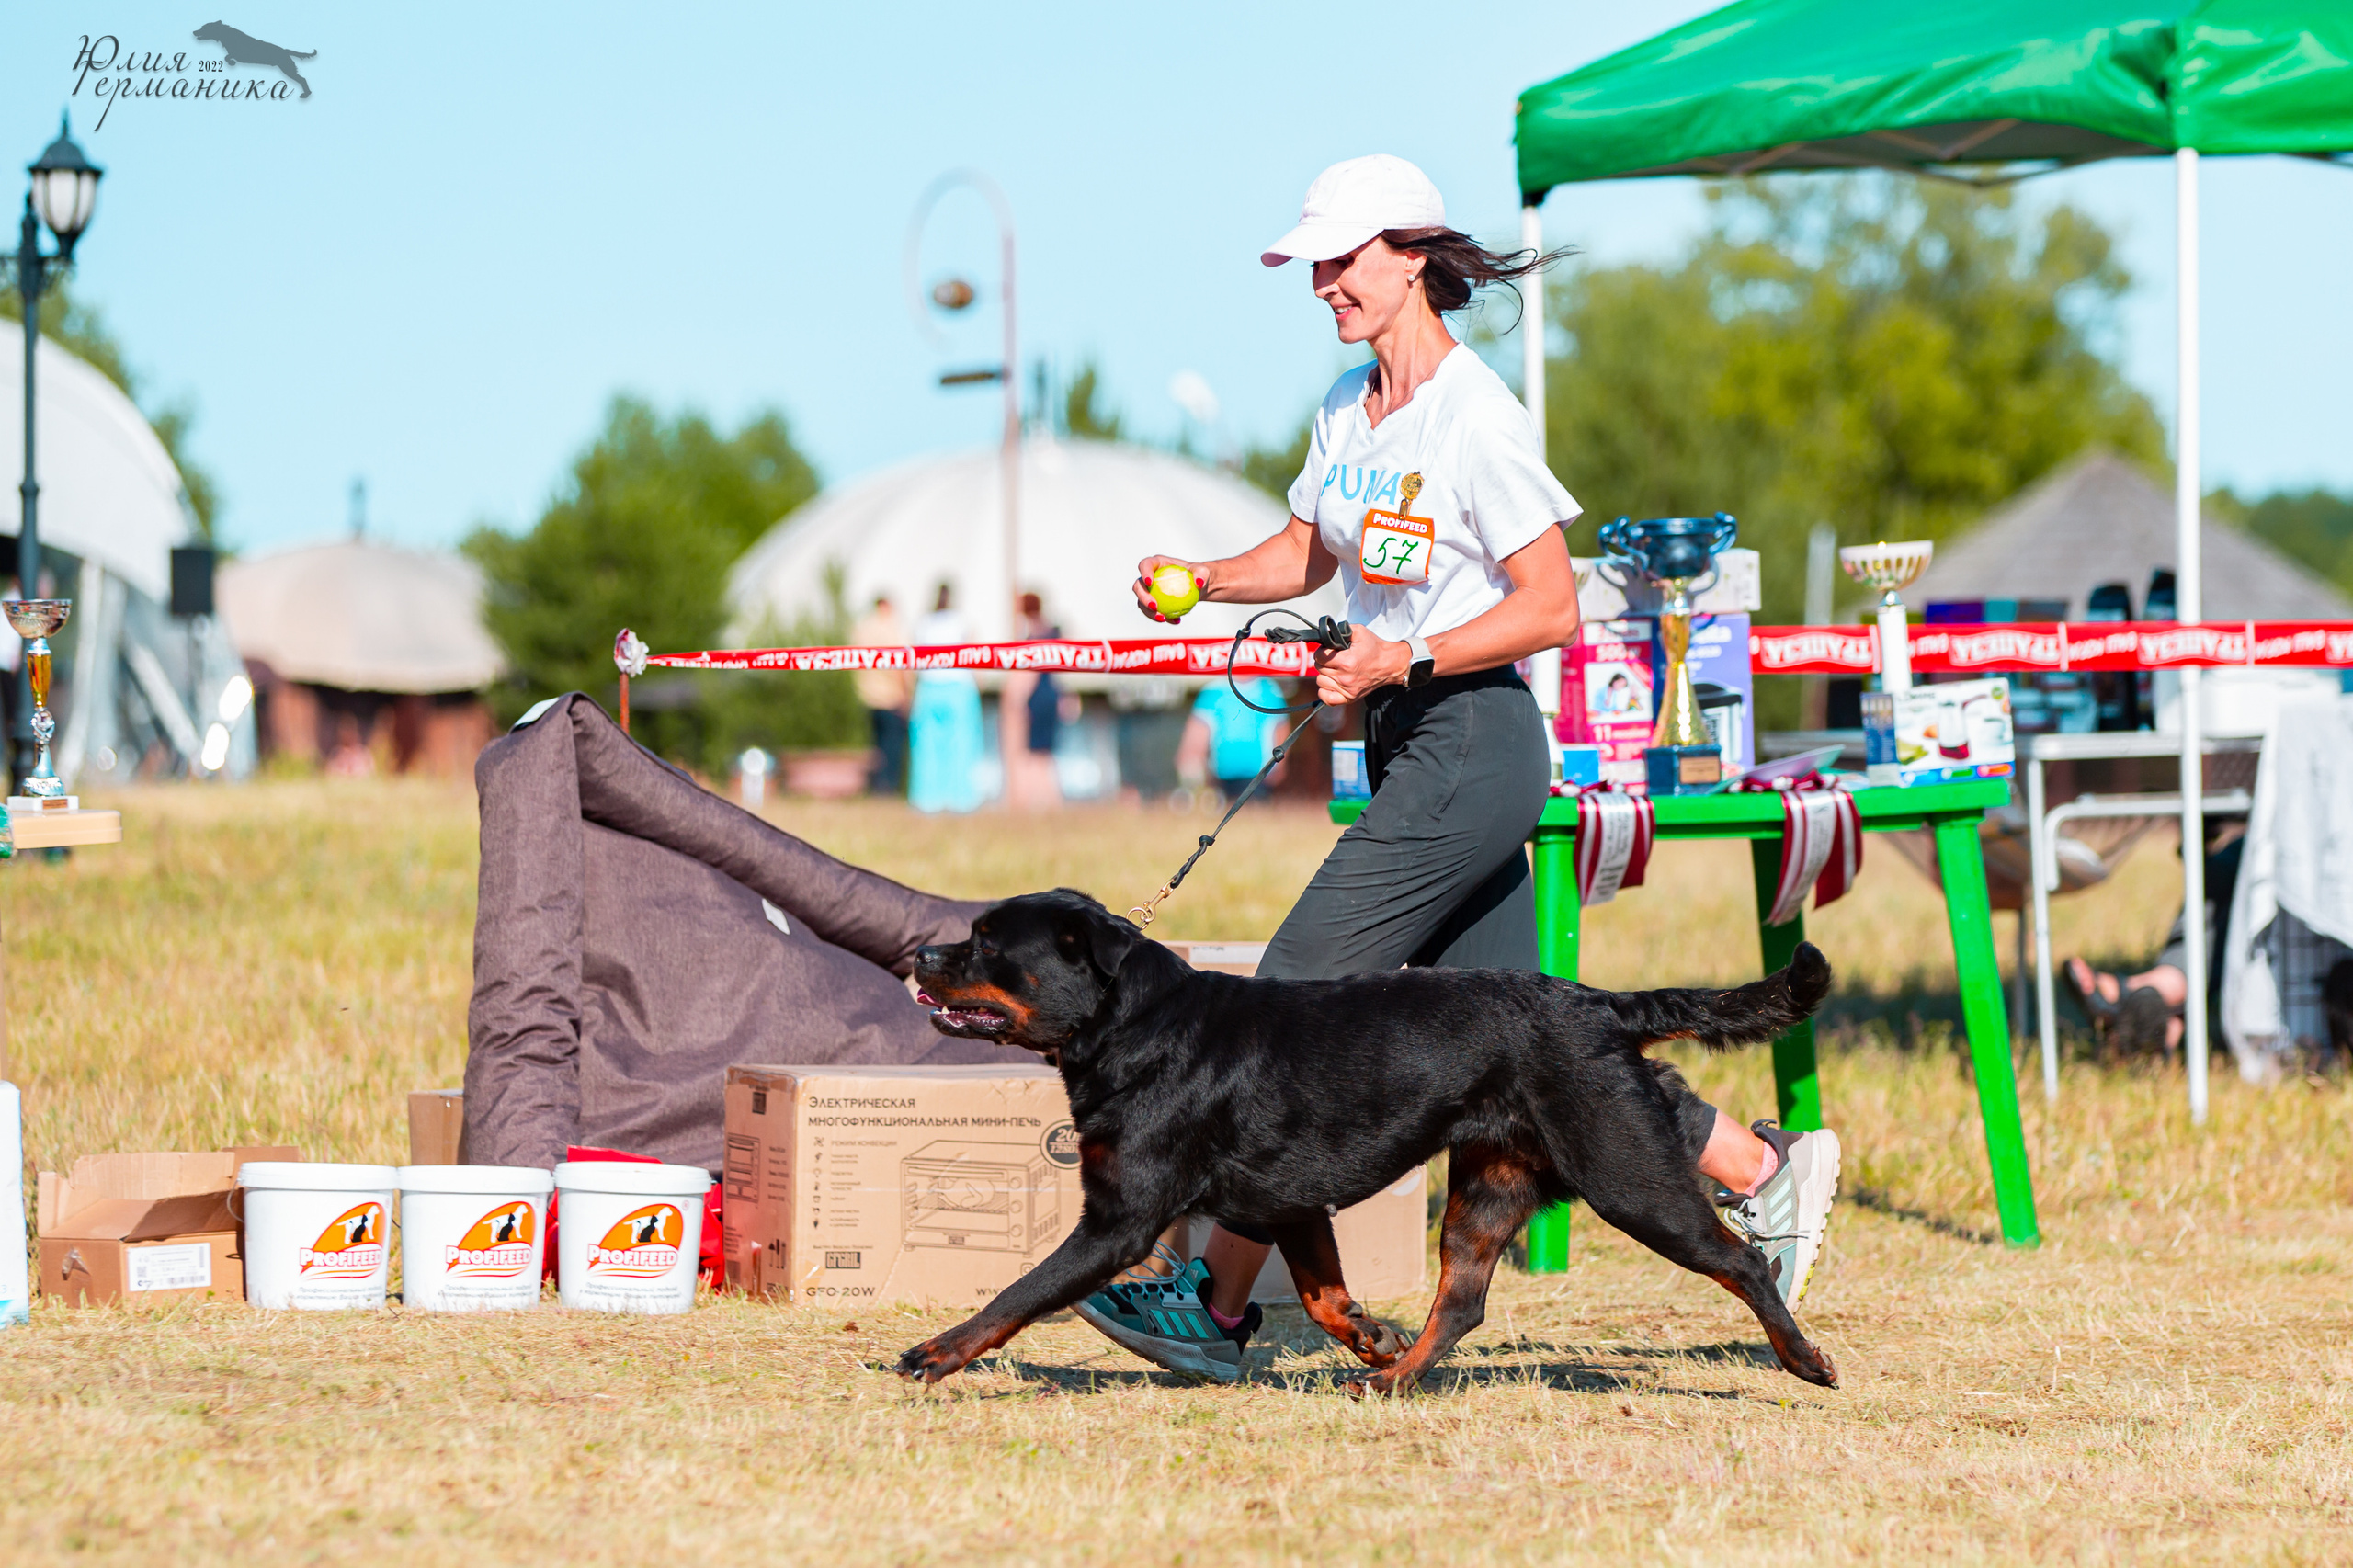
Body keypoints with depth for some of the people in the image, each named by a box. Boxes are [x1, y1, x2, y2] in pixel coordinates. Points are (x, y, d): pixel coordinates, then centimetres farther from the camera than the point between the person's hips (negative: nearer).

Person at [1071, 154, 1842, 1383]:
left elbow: (1551, 606, -15)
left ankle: (1217, 1304, -5)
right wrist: (1205, 581, 6)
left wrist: (1406, 659, -23)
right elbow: (1305, 553, 24)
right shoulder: (1348, 409, 11)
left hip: (1472, 741, -9)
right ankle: (1760, 1169, 19)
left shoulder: (1475, 416, -14)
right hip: (1404, 746, 9)